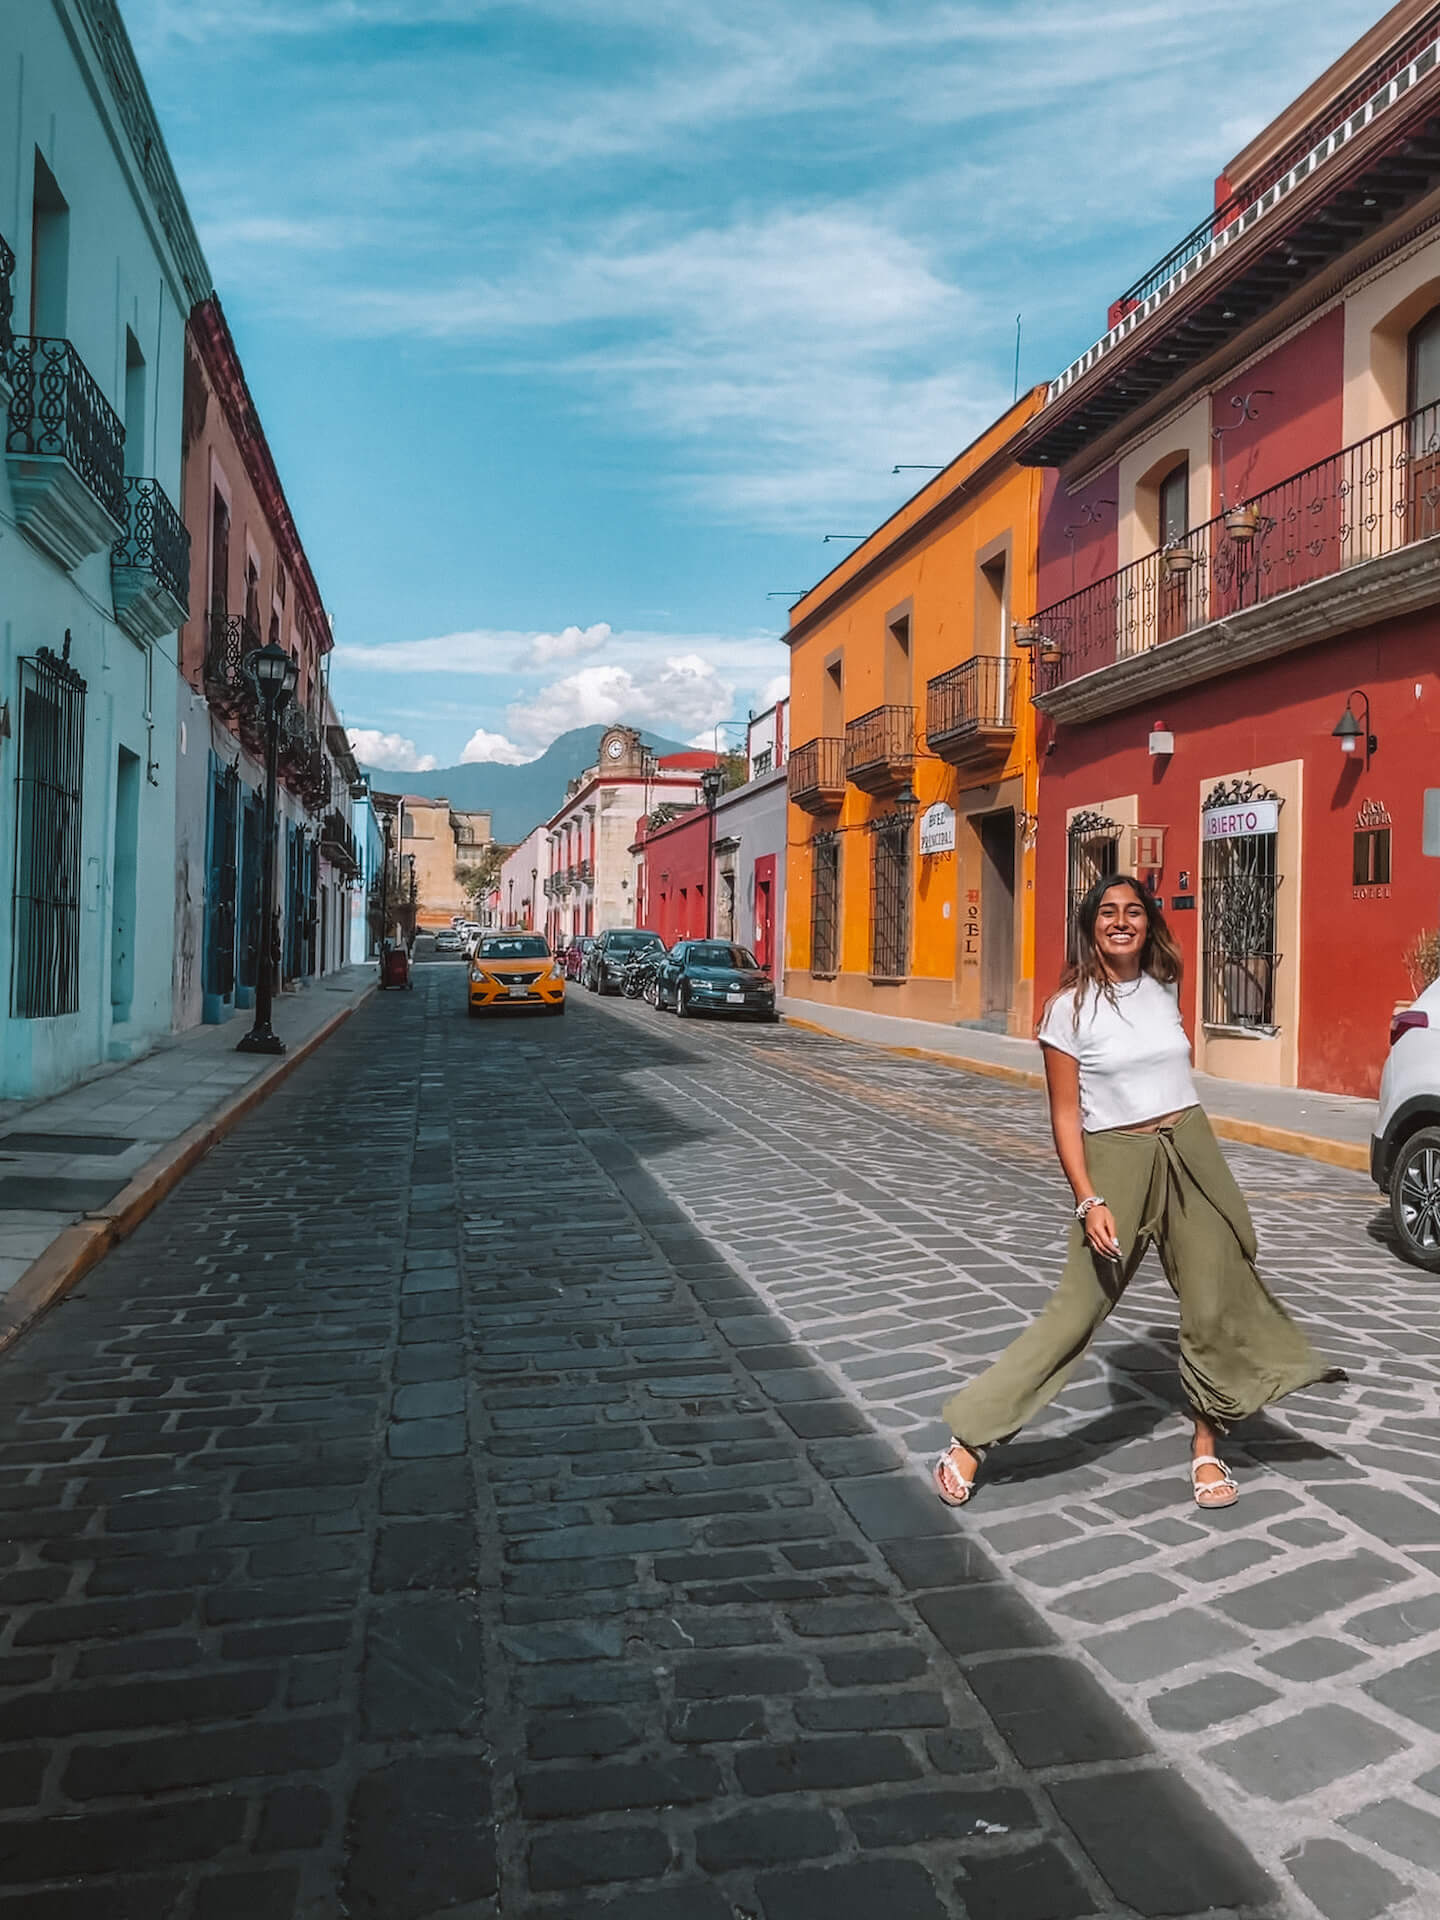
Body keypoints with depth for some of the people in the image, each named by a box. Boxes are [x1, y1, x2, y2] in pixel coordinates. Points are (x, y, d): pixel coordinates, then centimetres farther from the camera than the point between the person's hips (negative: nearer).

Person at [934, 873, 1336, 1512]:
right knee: (1077, 1309, -7)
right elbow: (1065, 1116, -8)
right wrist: (1089, 1202, -16)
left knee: (1213, 1303, 4)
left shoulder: (1164, 989, 7)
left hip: (1191, 1152, 5)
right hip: (1117, 1160, -5)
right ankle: (968, 1439, 0)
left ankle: (1207, 1447, 24)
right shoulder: (1070, 1008, -8)